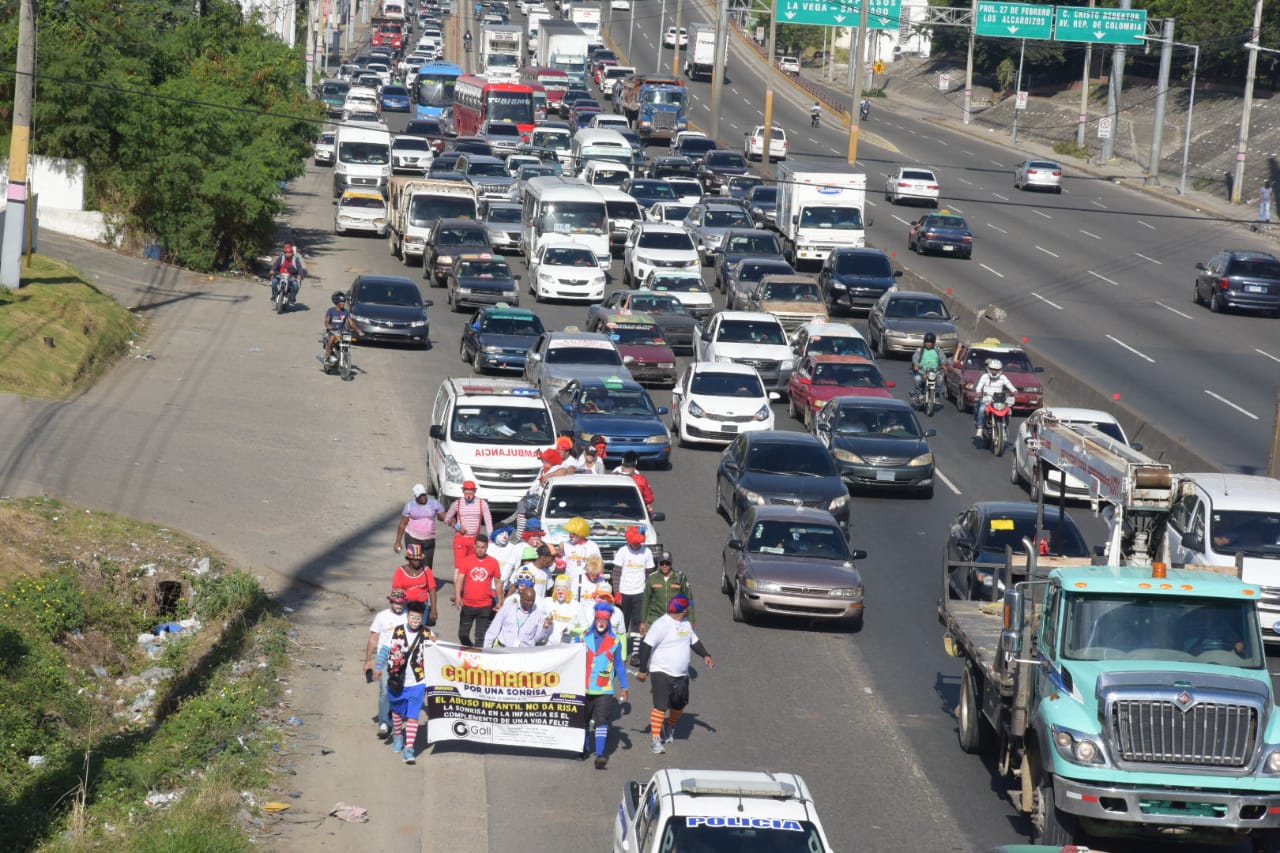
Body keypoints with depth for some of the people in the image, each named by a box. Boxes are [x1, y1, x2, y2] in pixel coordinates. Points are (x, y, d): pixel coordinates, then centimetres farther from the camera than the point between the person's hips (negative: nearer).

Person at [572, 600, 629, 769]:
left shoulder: (615, 642, 3)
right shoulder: (583, 638, 4)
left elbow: (619, 666, 10)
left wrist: (624, 687, 6)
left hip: (604, 690, -2)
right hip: (583, 688, 2)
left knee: (601, 721, -12)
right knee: (584, 720, 14)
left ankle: (600, 755, -18)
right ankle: (585, 748, 35)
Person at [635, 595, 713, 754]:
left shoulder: (685, 623, 10)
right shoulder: (661, 625, -17)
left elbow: (694, 641, 23)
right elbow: (647, 646, -17)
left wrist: (705, 655, 7)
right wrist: (642, 670, -17)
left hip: (681, 675, 8)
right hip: (662, 672, -8)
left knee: (679, 704, 17)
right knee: (660, 706, -13)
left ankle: (670, 727, 43)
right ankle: (656, 740, -9)